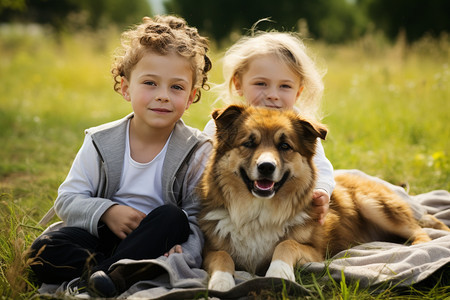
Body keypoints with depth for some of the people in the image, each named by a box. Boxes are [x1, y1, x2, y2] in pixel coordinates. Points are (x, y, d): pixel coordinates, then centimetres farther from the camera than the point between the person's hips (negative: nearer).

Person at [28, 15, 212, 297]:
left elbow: (198, 220, -10)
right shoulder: (101, 143, -3)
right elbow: (67, 200, 0)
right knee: (43, 250, -21)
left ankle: (110, 275, -35)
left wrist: (185, 254, -31)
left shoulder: (197, 152, -7)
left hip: (152, 242, -1)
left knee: (171, 217, -33)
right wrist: (106, 212, -20)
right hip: (103, 237, 1)